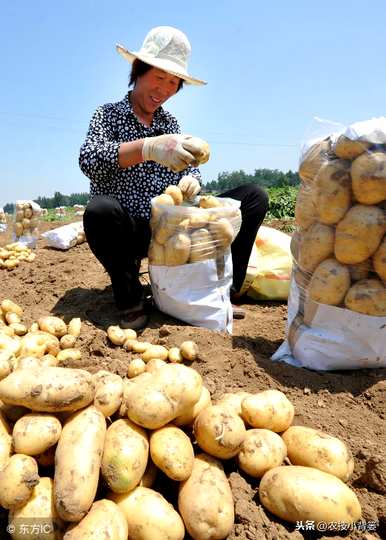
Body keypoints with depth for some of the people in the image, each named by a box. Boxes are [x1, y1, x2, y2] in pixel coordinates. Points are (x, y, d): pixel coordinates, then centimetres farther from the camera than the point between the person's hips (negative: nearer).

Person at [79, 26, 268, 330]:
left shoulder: (170, 123, 14)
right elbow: (88, 160, -18)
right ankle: (130, 300, -14)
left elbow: (191, 169, 11)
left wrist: (192, 181, -15)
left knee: (254, 197, -5)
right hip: (129, 233, -4)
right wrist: (148, 147, -34)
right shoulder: (109, 114, 2)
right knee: (101, 210, -39)